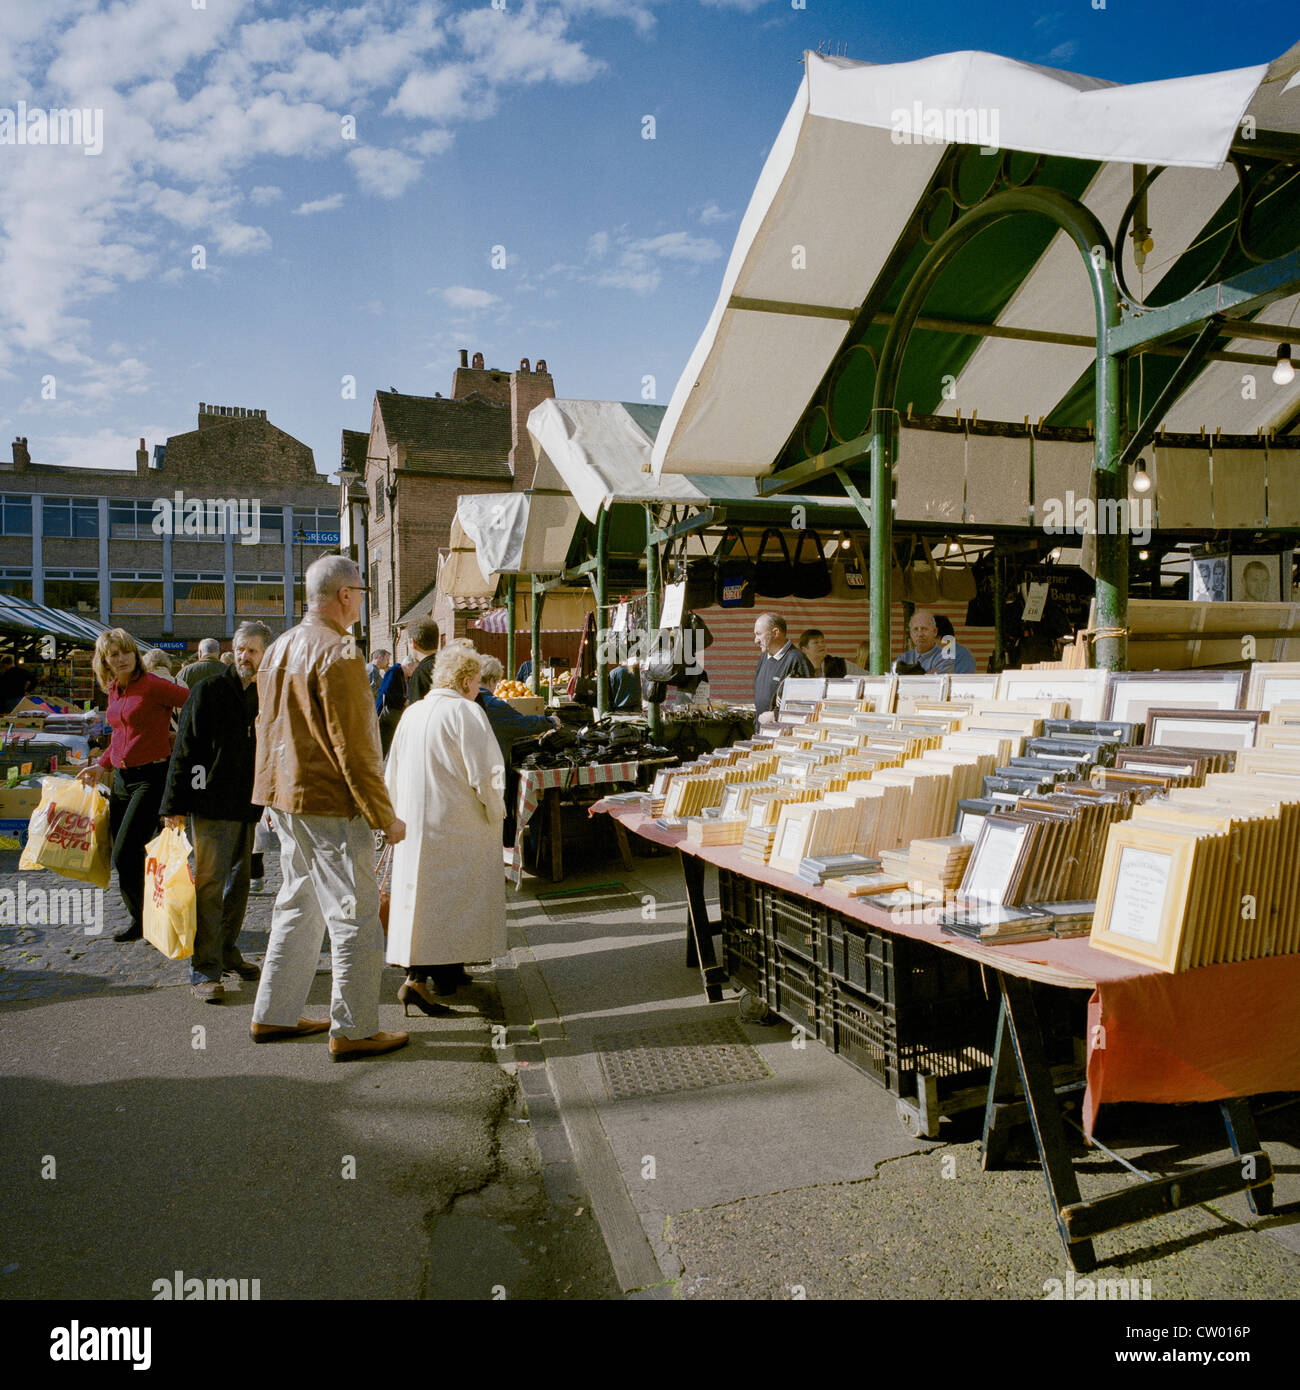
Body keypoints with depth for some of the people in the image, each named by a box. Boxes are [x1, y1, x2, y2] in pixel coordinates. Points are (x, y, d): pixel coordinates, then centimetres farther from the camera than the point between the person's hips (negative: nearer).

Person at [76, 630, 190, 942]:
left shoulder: (154, 686, -11)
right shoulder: (114, 691, 13)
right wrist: (101, 766, 21)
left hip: (152, 778, -8)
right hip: (122, 778, 8)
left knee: (126, 854, -10)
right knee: (122, 856, 9)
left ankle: (146, 921, 8)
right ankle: (140, 920, 23)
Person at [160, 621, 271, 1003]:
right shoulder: (209, 690, -4)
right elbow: (185, 749, -6)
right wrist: (175, 804, -10)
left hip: (247, 807, 6)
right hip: (210, 803, -5)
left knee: (239, 881, 13)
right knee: (210, 883, -7)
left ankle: (226, 953, 28)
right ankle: (204, 971, -2)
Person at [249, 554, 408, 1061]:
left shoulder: (278, 649, 12)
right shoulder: (337, 653, -17)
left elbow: (266, 729, 19)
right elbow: (352, 745, -19)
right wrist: (385, 815, -13)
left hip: (285, 797, 10)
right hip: (329, 803, -9)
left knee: (298, 907, 19)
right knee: (354, 915, 0)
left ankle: (273, 1015, 28)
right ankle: (352, 1031, 7)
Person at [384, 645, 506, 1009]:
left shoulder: (412, 713, 9)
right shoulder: (467, 713, -12)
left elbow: (392, 775, 17)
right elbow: (485, 774, -16)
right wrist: (496, 812, -1)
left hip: (414, 825, 7)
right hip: (457, 826, -7)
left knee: (418, 893, 14)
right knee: (452, 897, 0)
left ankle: (447, 971, 26)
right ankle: (417, 978, -8)